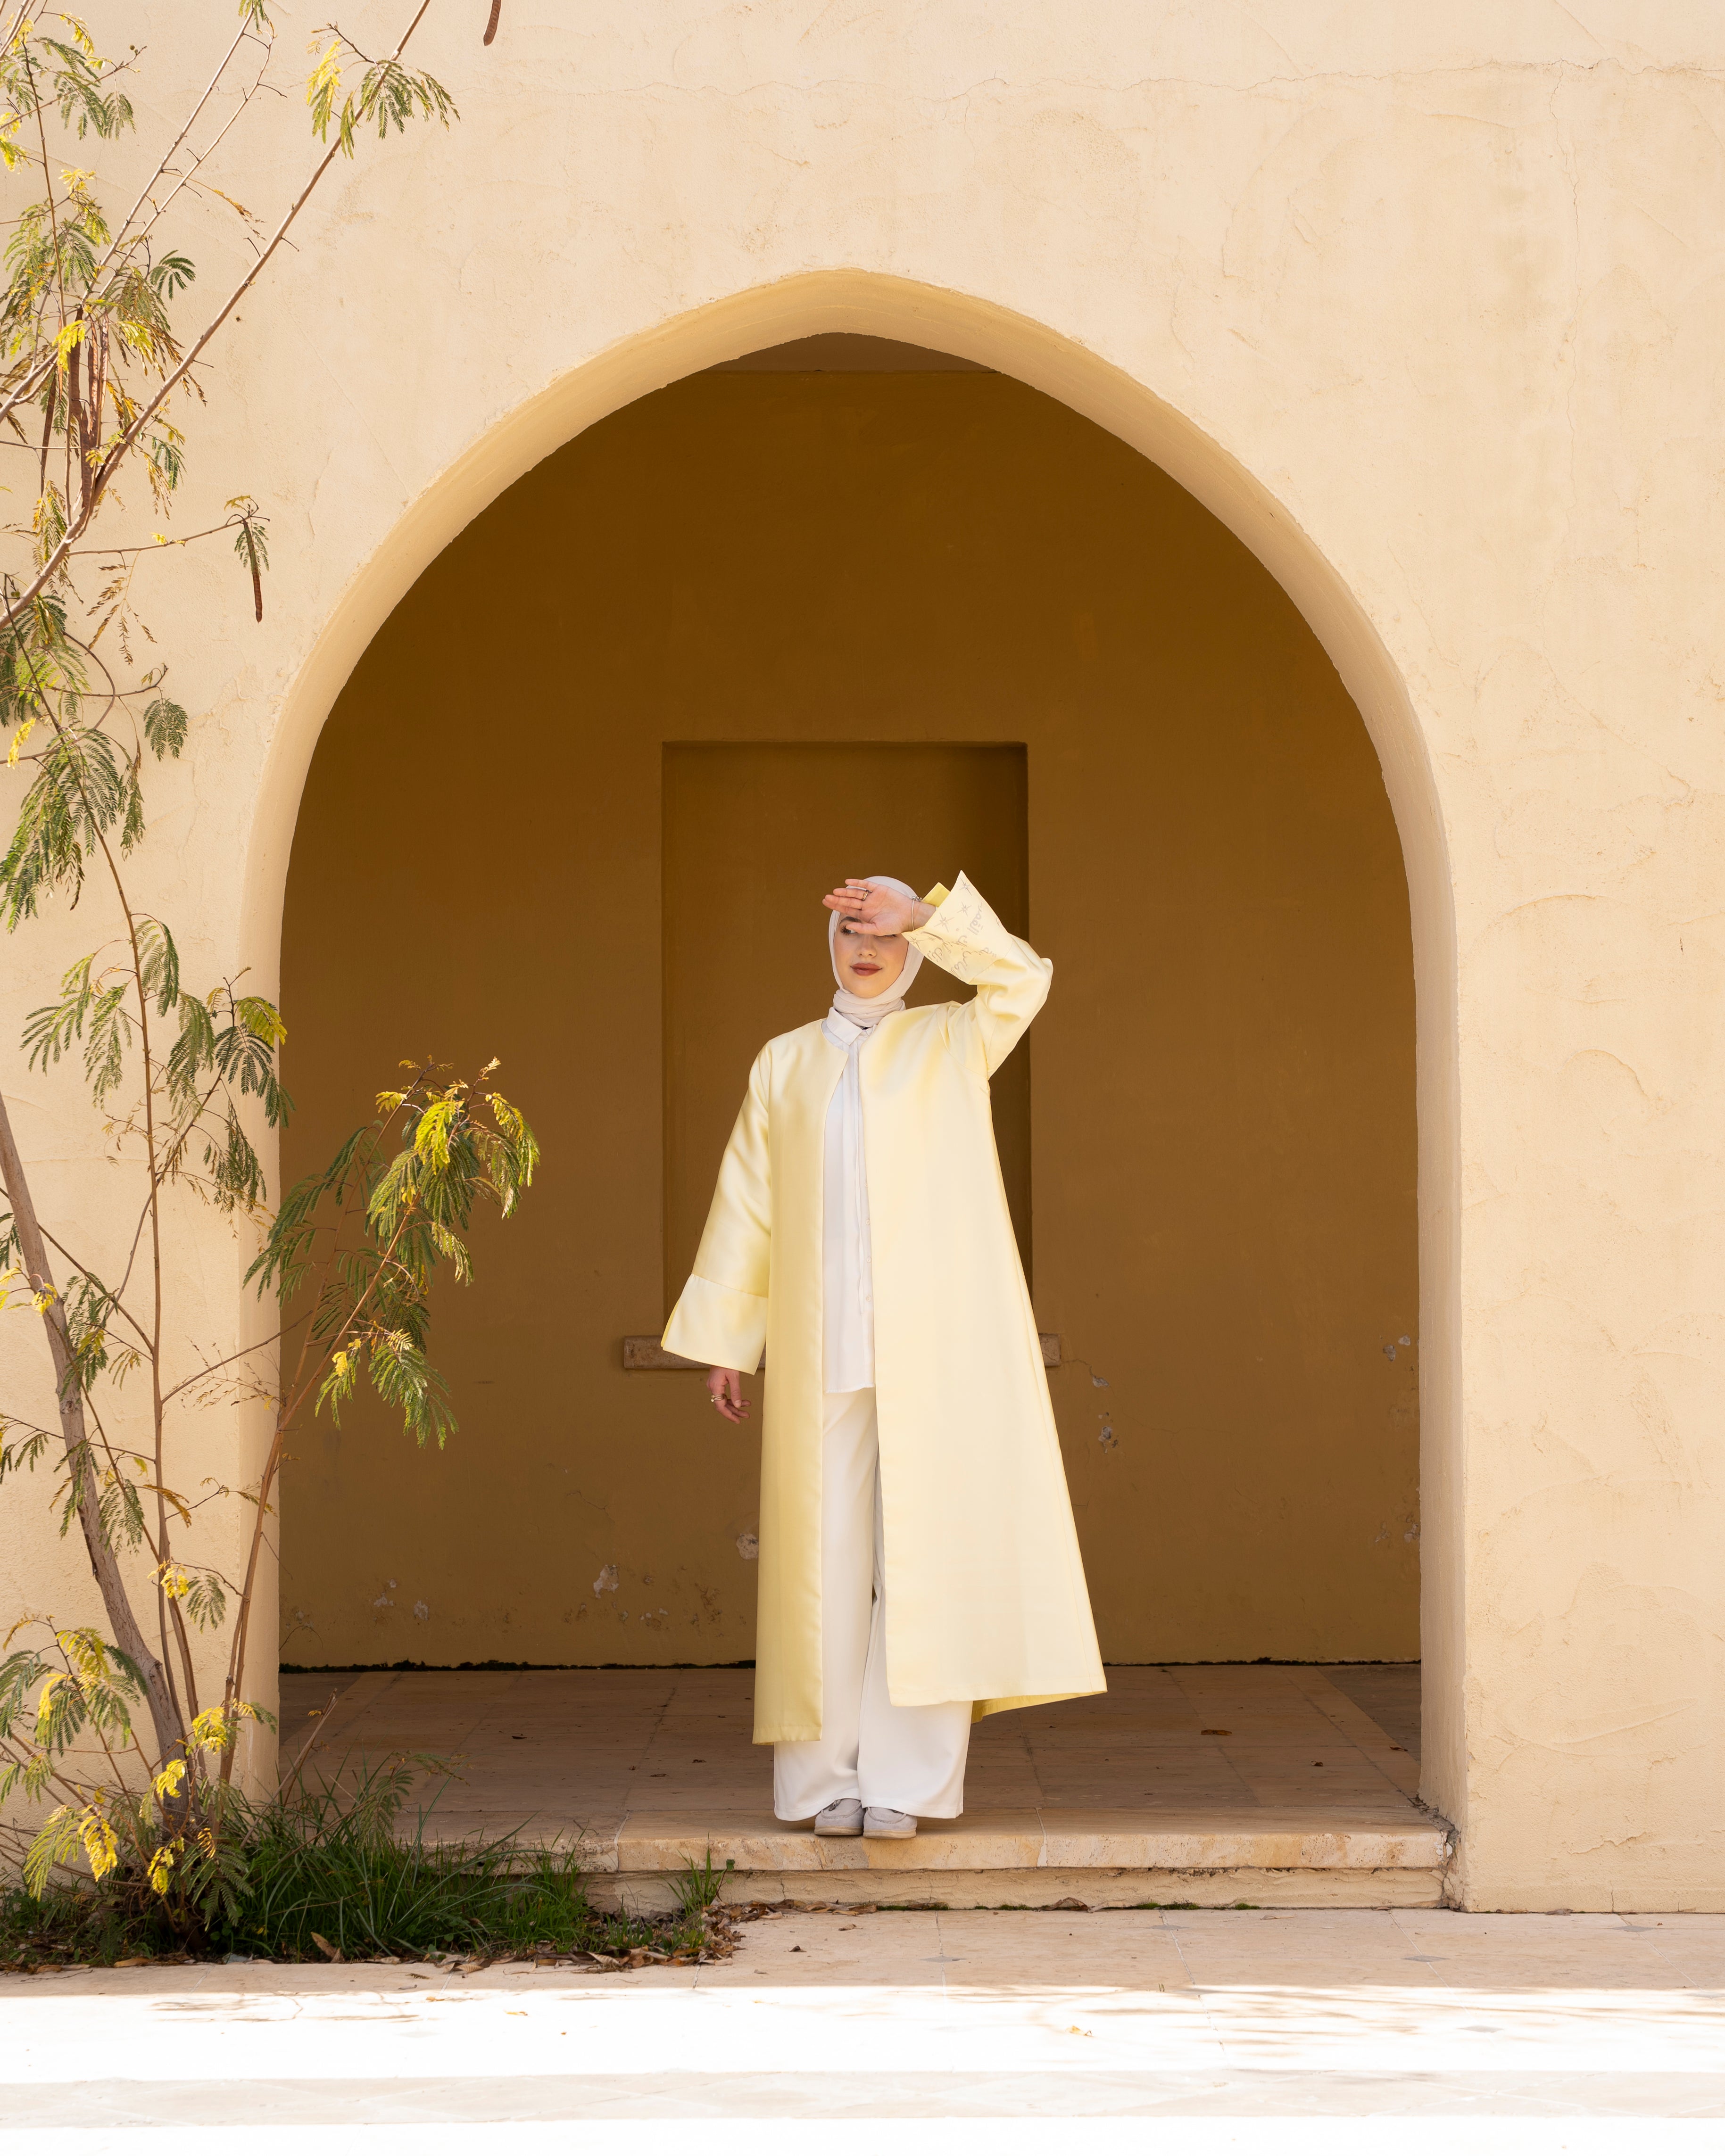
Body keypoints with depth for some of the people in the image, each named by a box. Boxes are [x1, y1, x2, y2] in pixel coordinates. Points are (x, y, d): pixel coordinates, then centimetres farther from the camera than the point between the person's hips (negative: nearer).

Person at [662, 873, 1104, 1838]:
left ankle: (907, 1777, -4)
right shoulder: (786, 1063, 15)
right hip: (822, 1344, 2)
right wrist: (724, 1339, 6)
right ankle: (828, 1775, 3)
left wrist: (921, 913, -15)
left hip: (932, 1335, -1)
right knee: (826, 1554, -1)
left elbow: (1024, 978, -9)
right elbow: (747, 1203, 12)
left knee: (924, 1550, -6)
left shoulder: (952, 1043, 10)